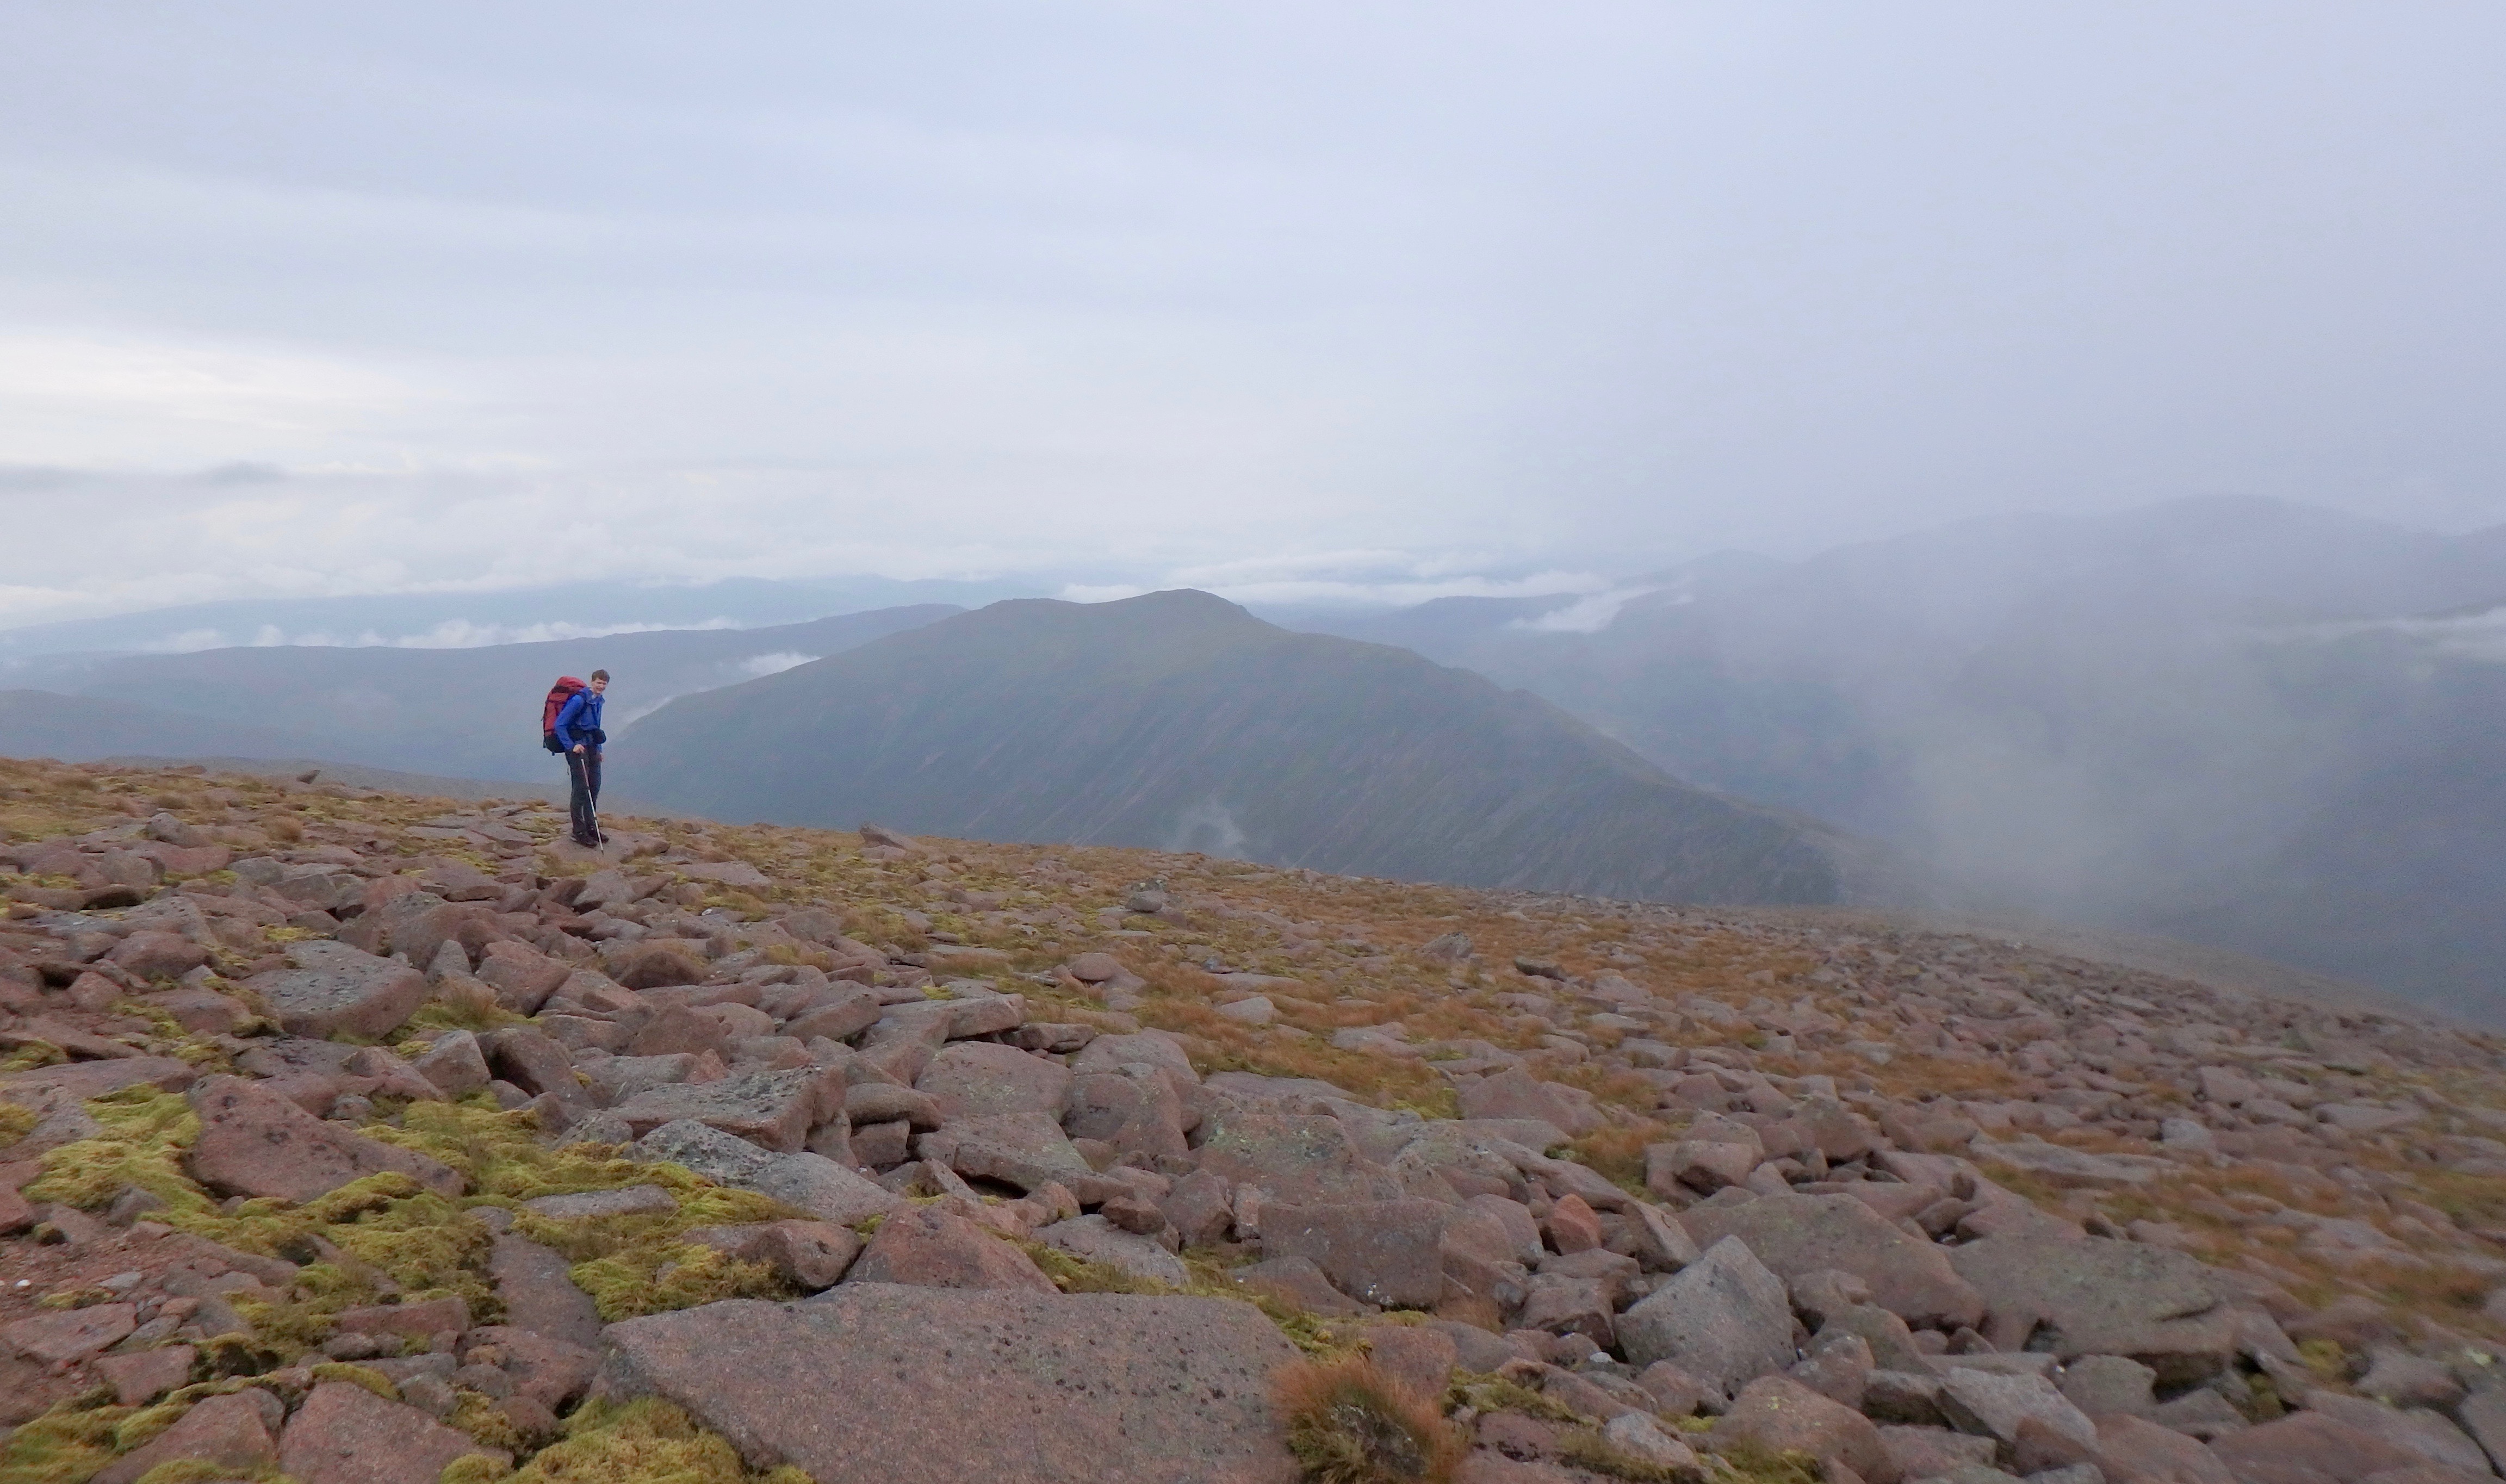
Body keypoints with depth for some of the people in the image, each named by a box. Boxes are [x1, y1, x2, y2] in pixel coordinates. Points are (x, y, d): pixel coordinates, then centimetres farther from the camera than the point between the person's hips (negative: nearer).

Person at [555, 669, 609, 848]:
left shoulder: (598, 701, 12)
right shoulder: (580, 700, -15)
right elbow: (560, 724, -17)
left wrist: (598, 749, 20)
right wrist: (571, 746, -20)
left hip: (592, 748, 9)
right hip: (578, 748, -9)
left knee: (594, 788, 12)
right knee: (581, 789, -6)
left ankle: (592, 828, 22)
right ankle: (579, 832, 0)